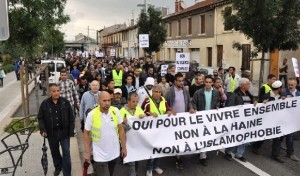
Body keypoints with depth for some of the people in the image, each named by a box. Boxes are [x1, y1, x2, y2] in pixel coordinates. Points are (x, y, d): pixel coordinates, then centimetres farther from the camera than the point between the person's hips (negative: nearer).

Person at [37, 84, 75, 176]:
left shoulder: (65, 102, -7)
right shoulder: (45, 104, -6)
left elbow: (71, 117, -3)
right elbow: (40, 118, 1)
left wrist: (71, 131, -6)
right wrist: (43, 130, -11)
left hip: (64, 132, -2)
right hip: (51, 133, 2)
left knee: (66, 153, -1)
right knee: (54, 152, 20)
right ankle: (58, 167, 44)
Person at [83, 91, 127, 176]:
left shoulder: (115, 111, -8)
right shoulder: (92, 115, -15)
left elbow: (121, 129, 1)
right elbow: (86, 133, -5)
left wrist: (124, 147, 3)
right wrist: (87, 152, -5)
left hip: (114, 153, 4)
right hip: (100, 156, -3)